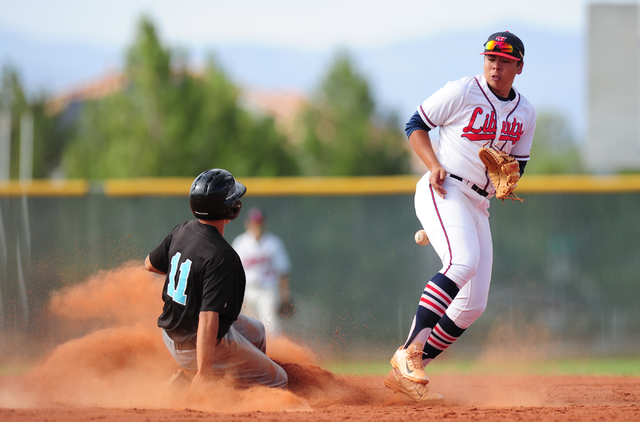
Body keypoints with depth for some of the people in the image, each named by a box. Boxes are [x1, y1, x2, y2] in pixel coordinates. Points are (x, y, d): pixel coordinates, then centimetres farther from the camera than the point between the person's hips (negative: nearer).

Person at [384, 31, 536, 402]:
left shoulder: (525, 114, 11)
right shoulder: (462, 92, -6)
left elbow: (518, 163, 19)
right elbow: (416, 124, 0)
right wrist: (434, 165, -15)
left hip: (479, 205, 7)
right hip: (443, 191, -7)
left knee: (473, 305, 1)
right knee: (463, 261, -34)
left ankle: (406, 374, 9)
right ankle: (411, 351, -35)